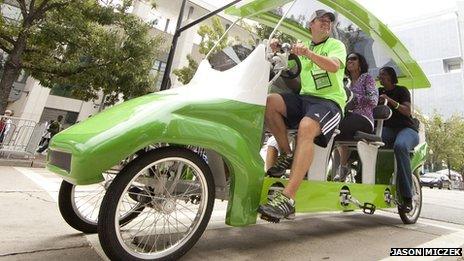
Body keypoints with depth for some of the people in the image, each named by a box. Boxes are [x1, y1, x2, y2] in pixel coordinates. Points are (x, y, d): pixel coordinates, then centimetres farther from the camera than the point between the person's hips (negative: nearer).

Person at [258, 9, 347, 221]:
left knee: (306, 127, -38)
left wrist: (309, 53, -27)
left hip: (329, 101, -4)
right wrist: (277, 50, 0)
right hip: (304, 98, 4)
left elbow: (334, 66, -11)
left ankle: (287, 199, -44)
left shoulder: (336, 45, 12)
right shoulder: (302, 46, 26)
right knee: (270, 101, -27)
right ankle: (287, 155, -13)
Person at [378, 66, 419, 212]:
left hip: (407, 129, -3)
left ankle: (407, 197, -36)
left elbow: (407, 111, -7)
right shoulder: (379, 92, 22)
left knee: (400, 146, -40)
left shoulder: (401, 90, 8)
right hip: (388, 129, 4)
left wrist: (390, 100, -21)